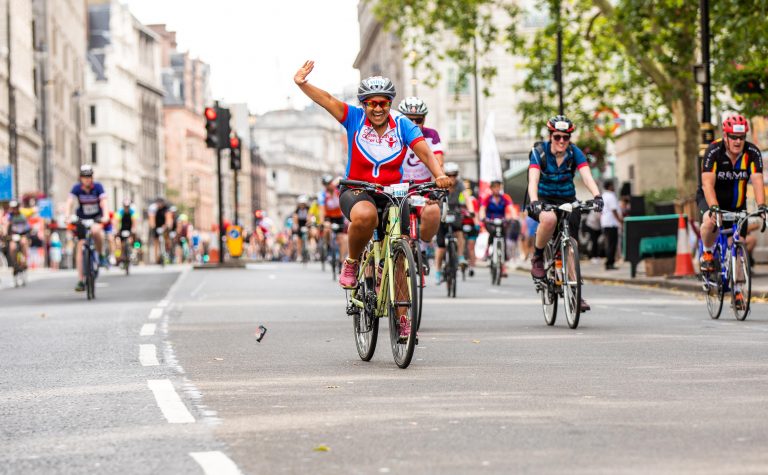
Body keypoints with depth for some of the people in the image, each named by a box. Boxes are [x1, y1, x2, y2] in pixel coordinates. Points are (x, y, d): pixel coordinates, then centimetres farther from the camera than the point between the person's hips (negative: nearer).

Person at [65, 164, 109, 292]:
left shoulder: (98, 187, -14)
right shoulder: (77, 188, -12)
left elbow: (103, 202, -24)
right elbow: (70, 202, -21)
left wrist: (105, 216, -41)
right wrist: (68, 216, -39)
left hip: (97, 217, -2)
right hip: (82, 219, 2)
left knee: (95, 230, -37)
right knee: (80, 247, -6)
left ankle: (101, 254, -9)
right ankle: (80, 280, -2)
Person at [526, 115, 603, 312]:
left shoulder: (575, 153, -10)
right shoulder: (539, 152, -16)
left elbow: (587, 177, -23)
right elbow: (533, 180, -28)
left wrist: (597, 196, -42)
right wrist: (534, 202, -47)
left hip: (567, 200, 3)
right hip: (543, 199, -3)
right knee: (549, 219, -39)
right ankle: (537, 257, -14)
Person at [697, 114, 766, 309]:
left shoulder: (752, 153, -19)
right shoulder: (714, 151, -27)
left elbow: (757, 181, -27)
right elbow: (707, 183, -35)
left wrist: (761, 206, -43)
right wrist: (714, 207, -50)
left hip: (736, 202, 3)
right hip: (710, 197, -3)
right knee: (710, 221, -36)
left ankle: (737, 289, 10)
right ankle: (707, 252, -7)